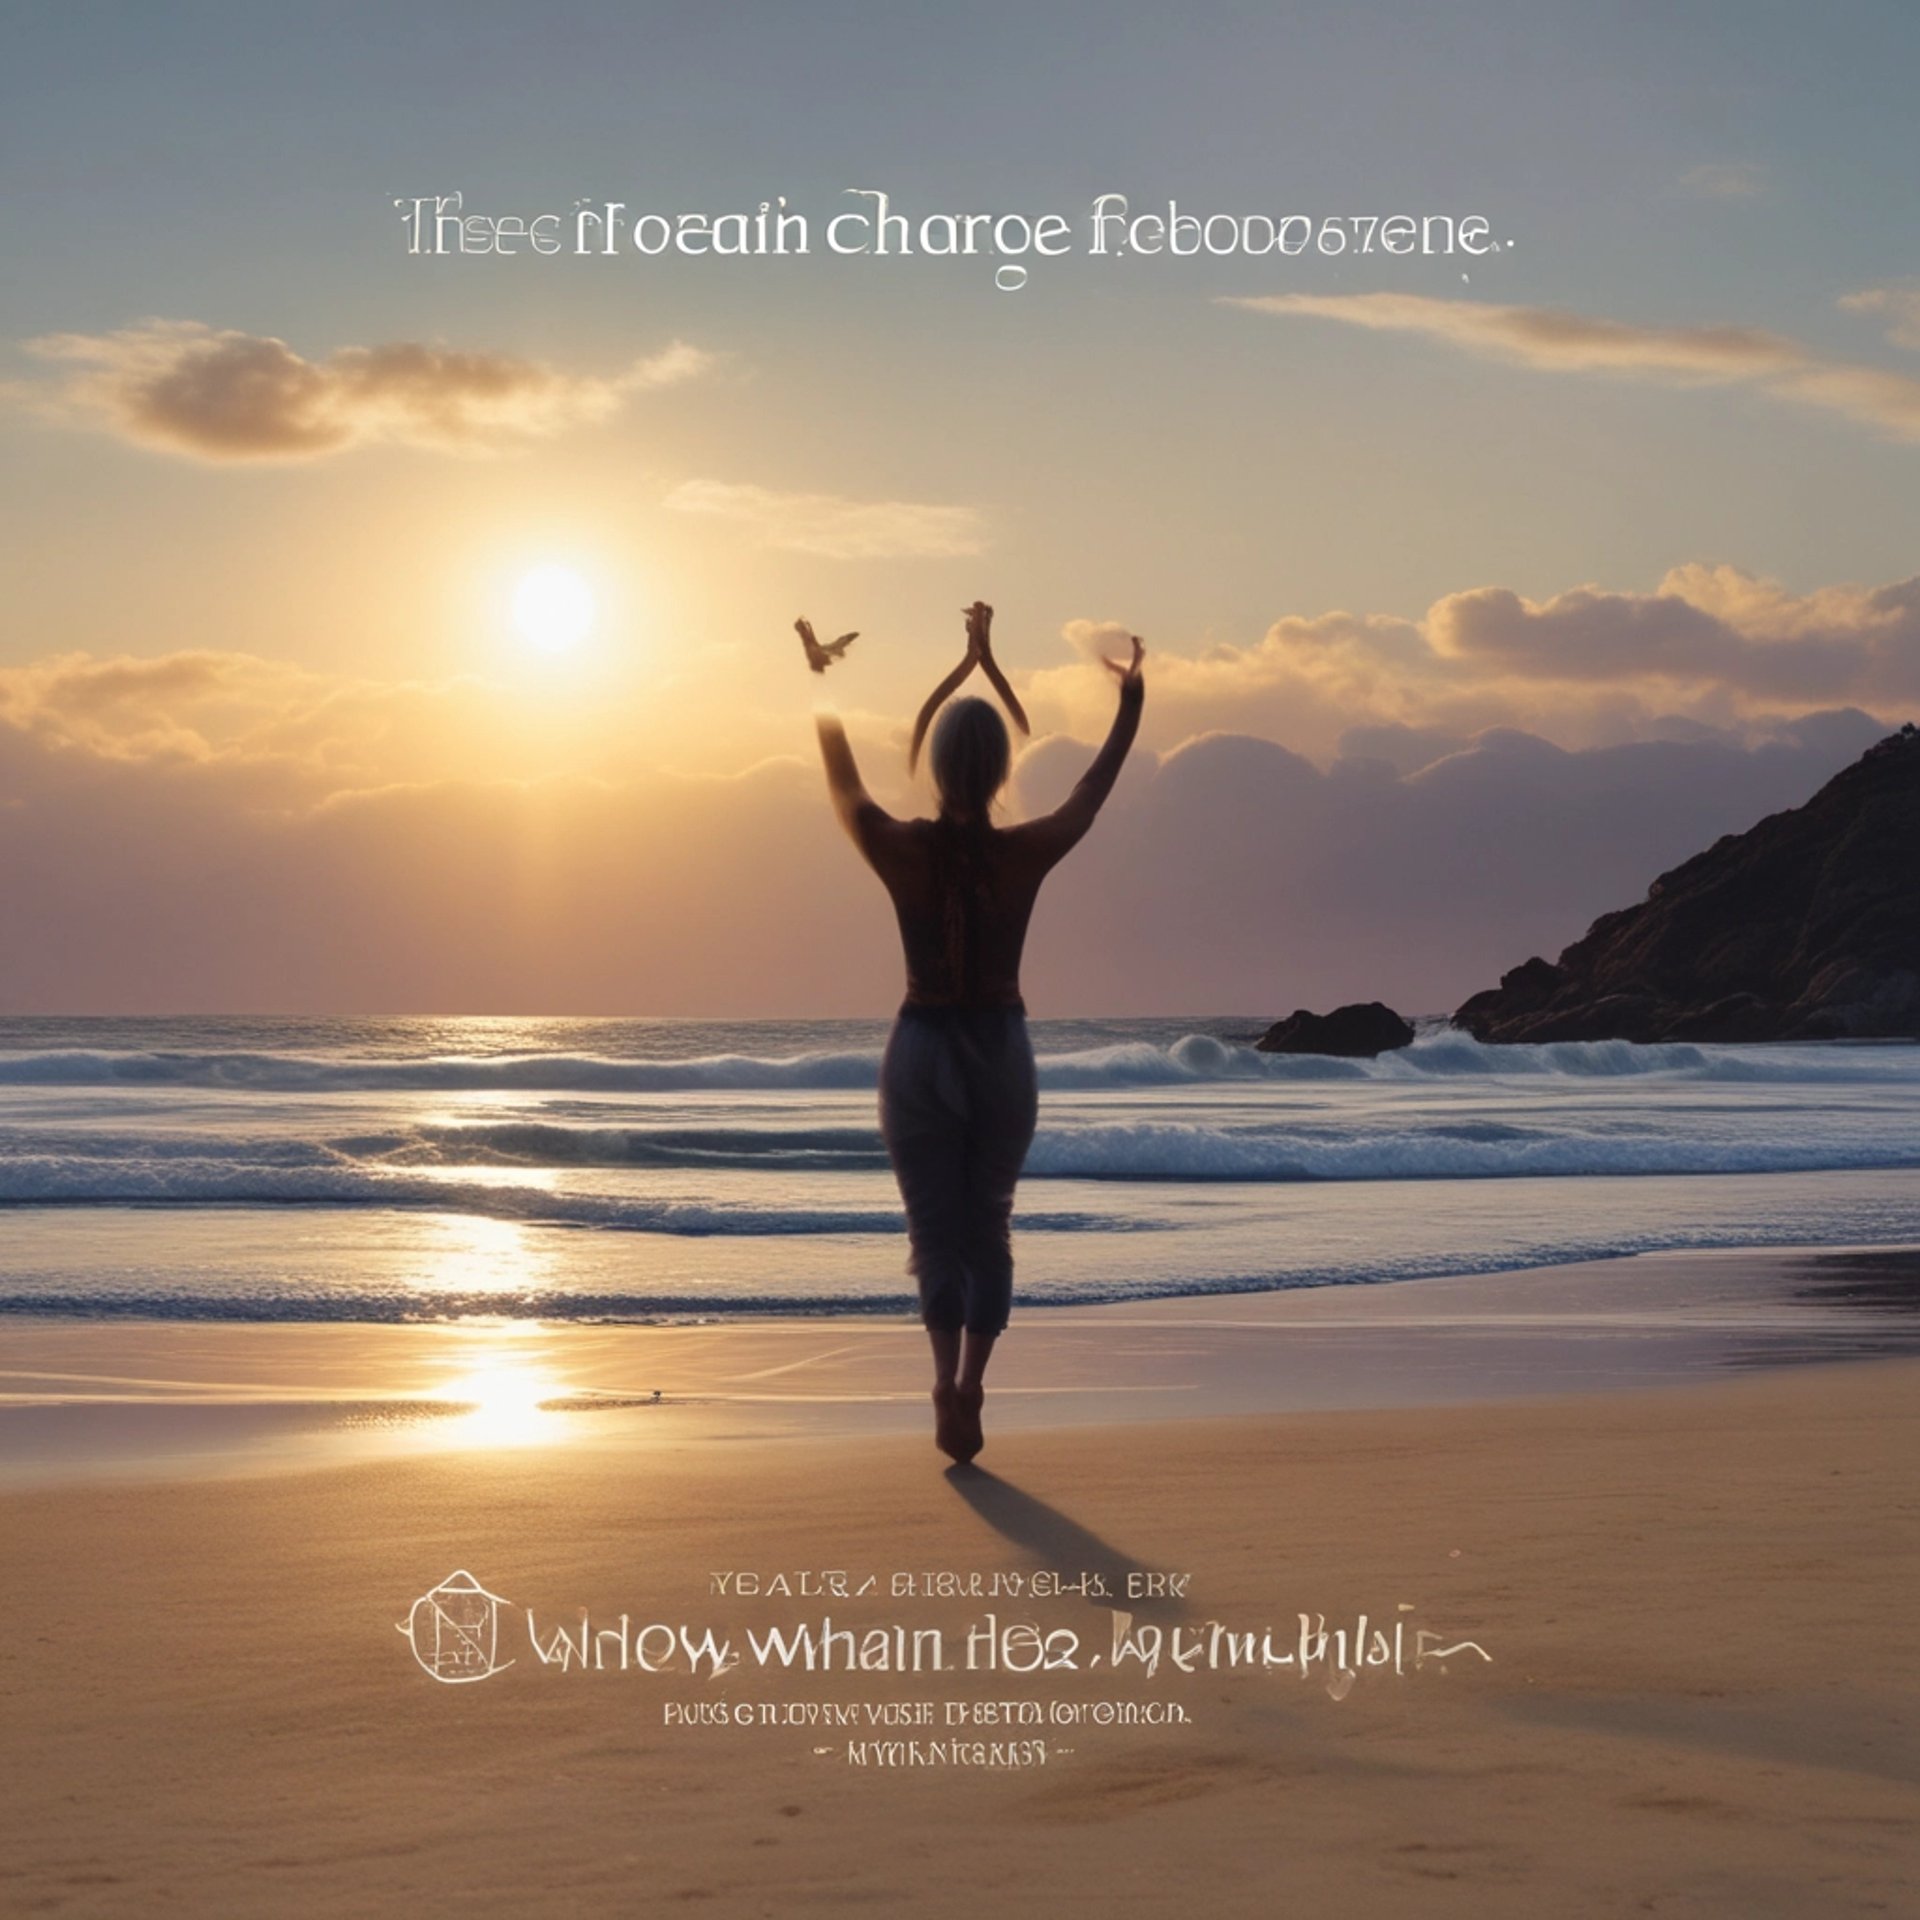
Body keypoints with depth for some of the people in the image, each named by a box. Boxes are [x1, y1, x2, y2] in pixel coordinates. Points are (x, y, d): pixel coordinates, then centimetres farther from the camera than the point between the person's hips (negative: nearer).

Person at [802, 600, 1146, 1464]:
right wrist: (1132, 698, 23)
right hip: (1002, 1051, 0)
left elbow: (842, 782, 9)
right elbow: (1096, 785, 8)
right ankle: (970, 1383, 4)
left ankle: (948, 1377, -10)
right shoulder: (1027, 852, -10)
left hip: (920, 1049, 0)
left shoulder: (900, 849, -11)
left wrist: (820, 684, 24)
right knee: (988, 1225, 15)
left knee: (936, 1228, 9)